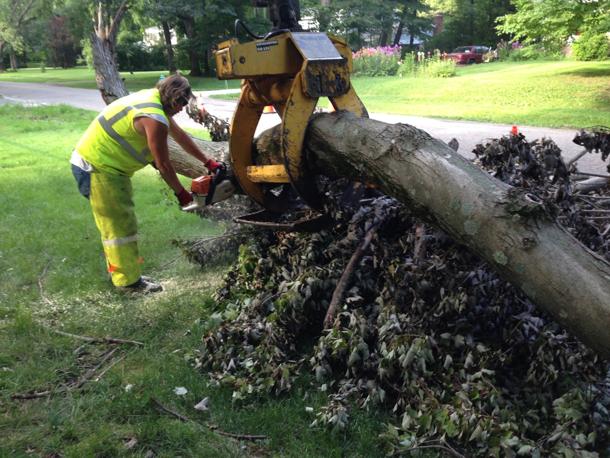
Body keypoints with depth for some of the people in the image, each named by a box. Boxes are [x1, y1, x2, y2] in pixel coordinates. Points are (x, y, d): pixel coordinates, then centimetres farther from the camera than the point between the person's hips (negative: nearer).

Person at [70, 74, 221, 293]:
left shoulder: (153, 97, 5)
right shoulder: (154, 119, -25)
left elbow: (179, 135, 16)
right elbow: (163, 165, -16)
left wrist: (207, 162, 20)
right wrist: (181, 193, -2)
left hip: (101, 162, 10)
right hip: (97, 169, -10)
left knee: (117, 222, 17)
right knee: (120, 224, -4)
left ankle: (120, 270, 27)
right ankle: (129, 280, 5)